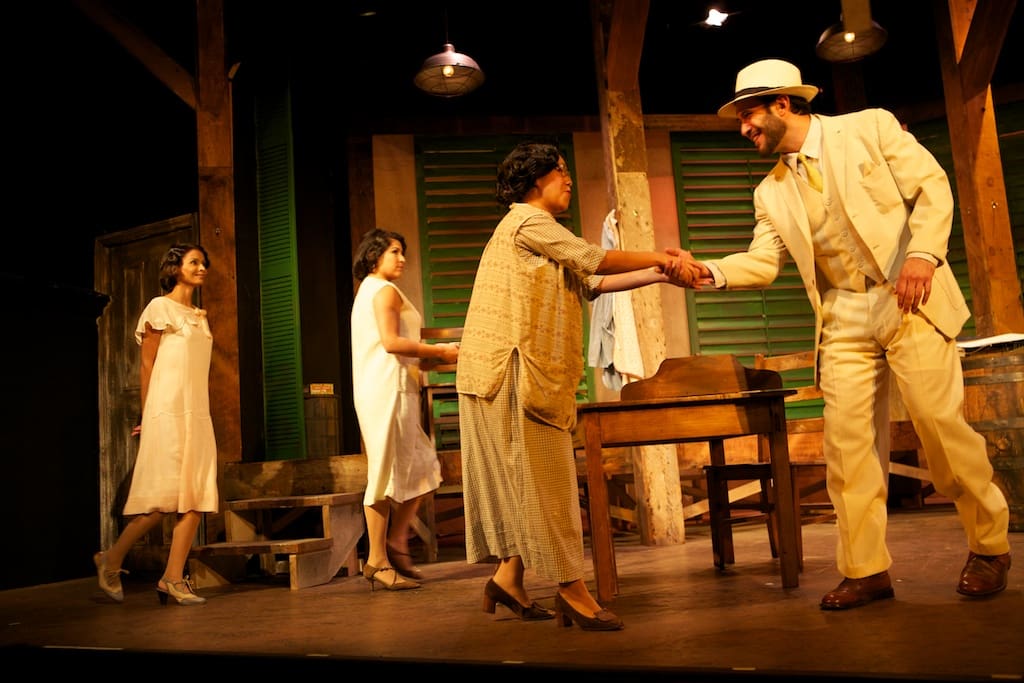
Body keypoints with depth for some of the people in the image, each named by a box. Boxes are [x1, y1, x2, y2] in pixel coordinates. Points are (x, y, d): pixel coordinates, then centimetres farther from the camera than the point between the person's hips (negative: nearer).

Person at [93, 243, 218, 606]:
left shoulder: (200, 316, 21)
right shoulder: (160, 307, 2)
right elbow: (147, 365, -2)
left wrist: (202, 411, 11)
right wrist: (147, 417, -5)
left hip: (198, 414, 7)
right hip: (168, 412, -7)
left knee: (196, 498, -2)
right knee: (166, 497, -10)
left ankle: (173, 578, 2)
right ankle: (111, 559, 8)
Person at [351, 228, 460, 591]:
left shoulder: (367, 292, 25)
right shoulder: (385, 290, -6)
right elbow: (391, 342, -19)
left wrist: (427, 357, 15)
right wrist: (439, 352, -11)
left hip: (387, 390, 10)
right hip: (389, 391, -10)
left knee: (424, 469, 11)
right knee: (387, 474, -6)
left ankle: (395, 540, 12)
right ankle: (379, 560, -1)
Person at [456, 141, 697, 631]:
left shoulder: (534, 231, 26)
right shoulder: (528, 220, -4)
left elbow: (589, 284, 20)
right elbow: (593, 259, -9)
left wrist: (657, 275, 13)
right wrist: (660, 257, 1)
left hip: (531, 376, 10)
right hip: (516, 372, -10)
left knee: (532, 480, 11)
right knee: (545, 480, -8)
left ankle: (507, 577, 18)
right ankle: (572, 590, -4)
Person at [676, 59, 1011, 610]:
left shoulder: (869, 128, 2)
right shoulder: (773, 193, 13)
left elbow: (932, 185, -3)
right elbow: (762, 261, 5)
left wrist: (923, 253, -18)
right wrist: (712, 271, -13)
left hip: (909, 300, -4)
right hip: (843, 321, 4)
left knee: (940, 423, -6)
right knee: (846, 441, -2)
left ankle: (990, 546, 19)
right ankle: (866, 570, 10)